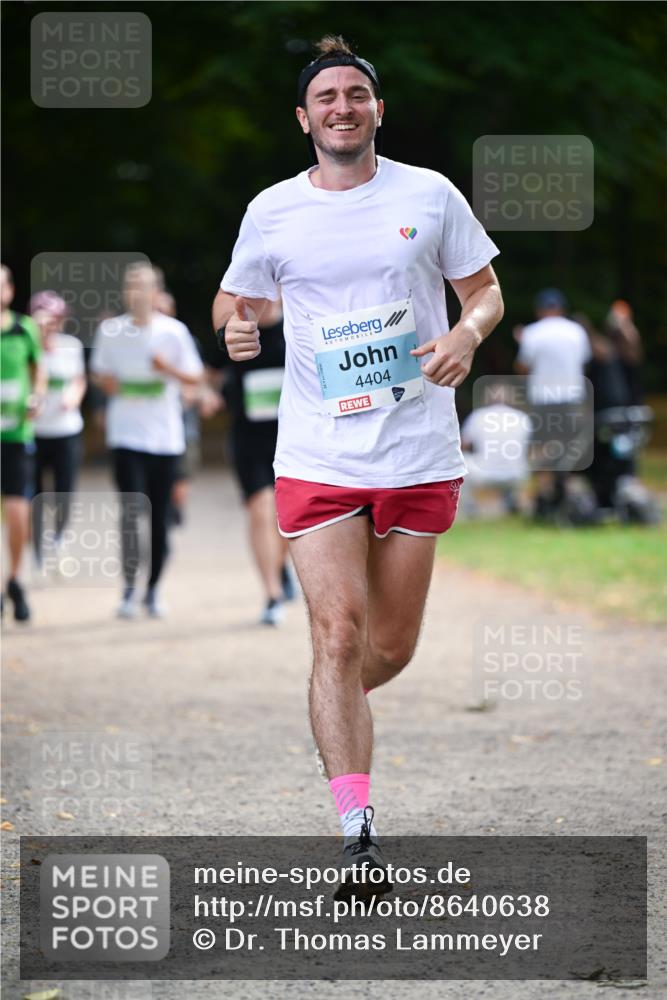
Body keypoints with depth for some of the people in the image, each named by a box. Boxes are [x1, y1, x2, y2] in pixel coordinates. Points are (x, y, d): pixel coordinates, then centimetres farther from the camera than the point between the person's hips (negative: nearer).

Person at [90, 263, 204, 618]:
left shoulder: (174, 331, -1)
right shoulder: (110, 330, 2)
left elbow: (195, 378, 4)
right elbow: (99, 372, 15)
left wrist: (169, 369, -15)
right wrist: (107, 382, -8)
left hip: (165, 435, 1)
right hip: (126, 433, -1)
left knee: (159, 517, 5)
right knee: (130, 509, -13)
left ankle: (153, 590, 17)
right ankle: (129, 589, -6)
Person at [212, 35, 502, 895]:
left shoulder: (430, 196, 2)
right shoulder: (271, 212, 3)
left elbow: (485, 289, 11)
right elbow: (234, 298, 17)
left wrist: (469, 332, -11)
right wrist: (234, 327, -7)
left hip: (419, 457, 1)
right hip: (317, 459, -1)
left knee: (391, 649, 9)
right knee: (337, 636, -13)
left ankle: (334, 716, 44)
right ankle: (357, 832, -14)